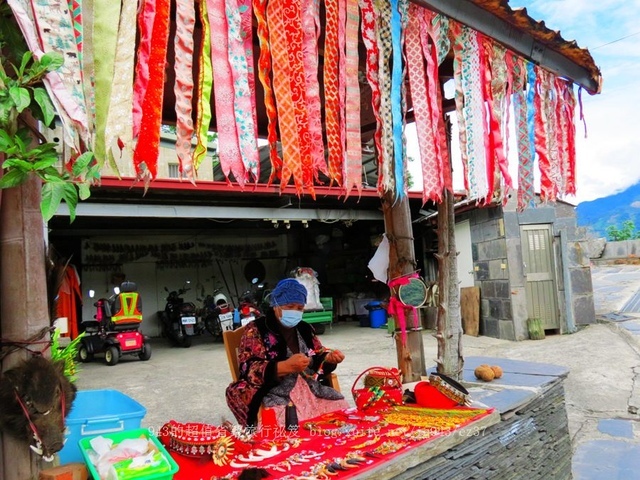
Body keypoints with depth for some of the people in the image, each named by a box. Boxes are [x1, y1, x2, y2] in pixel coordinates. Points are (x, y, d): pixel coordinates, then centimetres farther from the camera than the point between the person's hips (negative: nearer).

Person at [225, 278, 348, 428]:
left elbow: (318, 357, 20)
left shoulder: (305, 329, 15)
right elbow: (248, 370, -13)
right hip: (274, 392, -6)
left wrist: (329, 358, -5)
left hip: (311, 388, 6)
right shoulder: (256, 329, -3)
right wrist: (287, 366, -26)